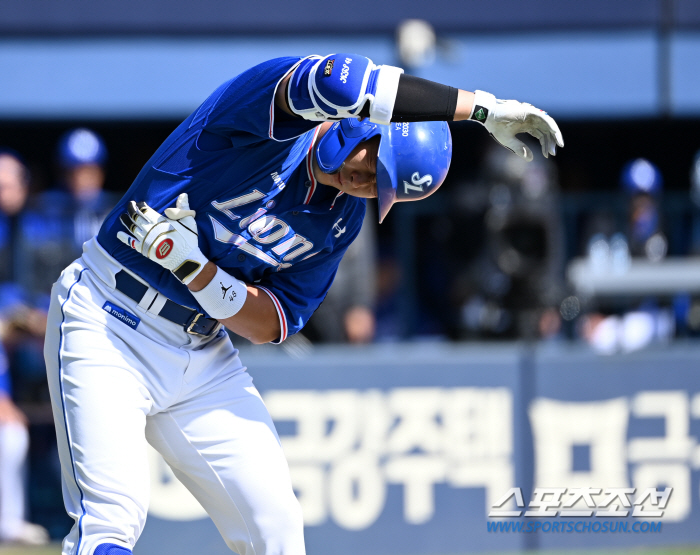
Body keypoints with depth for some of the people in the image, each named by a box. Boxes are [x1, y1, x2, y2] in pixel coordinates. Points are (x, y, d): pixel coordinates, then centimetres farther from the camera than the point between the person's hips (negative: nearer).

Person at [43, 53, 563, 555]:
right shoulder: (279, 102, -19)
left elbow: (271, 326, -1)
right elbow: (340, 82, -43)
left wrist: (191, 264, -19)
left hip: (203, 357, 7)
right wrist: (482, 107, -38)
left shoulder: (342, 219, 2)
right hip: (107, 327, -7)